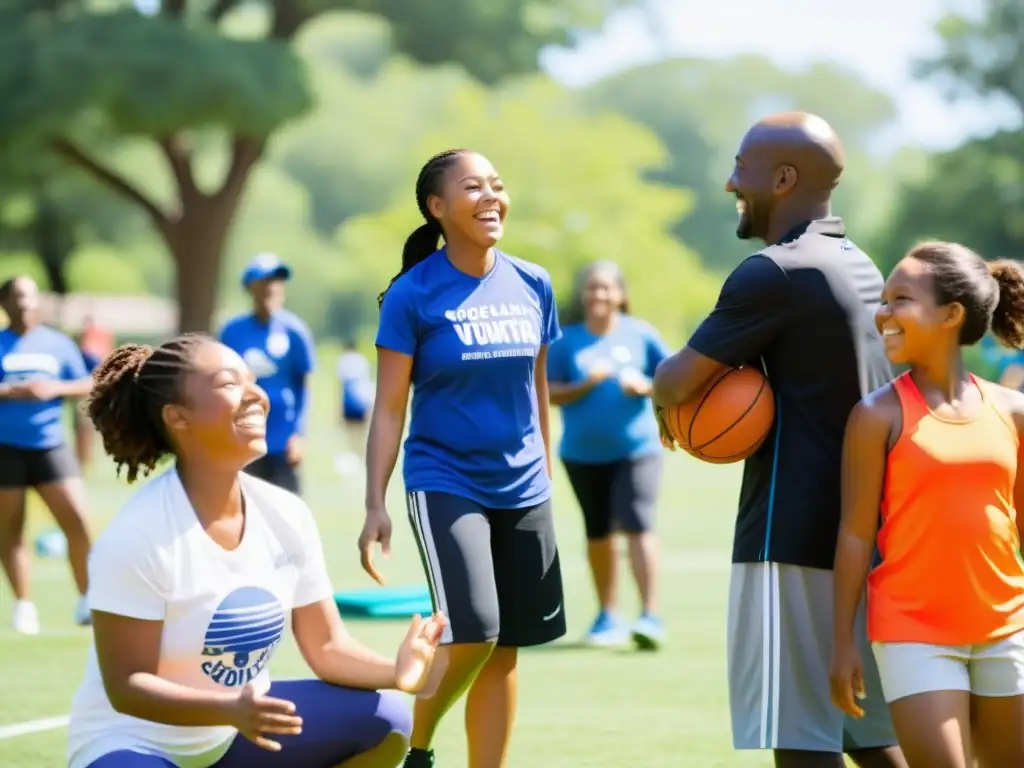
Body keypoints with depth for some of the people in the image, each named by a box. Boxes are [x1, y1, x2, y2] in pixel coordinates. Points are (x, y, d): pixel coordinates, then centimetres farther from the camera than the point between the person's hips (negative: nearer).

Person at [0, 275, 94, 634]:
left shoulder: (59, 343, 7)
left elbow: (88, 386, 6)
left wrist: (56, 388, -11)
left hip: (51, 447, 1)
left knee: (77, 523, -8)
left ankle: (86, 601, 4)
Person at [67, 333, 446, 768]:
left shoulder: (287, 516, -5)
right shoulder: (137, 536, -25)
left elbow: (326, 646, 1)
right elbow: (126, 685, -24)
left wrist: (393, 671, -21)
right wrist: (230, 710, -40)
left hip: (237, 731, 7)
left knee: (385, 722, -7)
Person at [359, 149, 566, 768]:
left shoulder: (533, 286, 5)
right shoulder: (413, 295, -8)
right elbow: (390, 408, -6)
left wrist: (545, 481, 16)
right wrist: (375, 506, -11)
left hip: (522, 491, 5)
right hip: (445, 484, -5)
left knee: (505, 650, 6)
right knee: (473, 635, -18)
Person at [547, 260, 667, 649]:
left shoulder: (640, 334, 0)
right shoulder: (566, 340, 1)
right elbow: (549, 392, -2)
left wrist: (645, 386, -14)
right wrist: (585, 385, -18)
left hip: (636, 449, -2)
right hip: (583, 454, 2)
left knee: (637, 526, -15)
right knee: (598, 534, 11)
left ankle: (650, 616, -15)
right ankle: (608, 616, 26)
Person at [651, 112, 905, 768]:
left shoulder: (774, 273, -14)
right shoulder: (860, 266, 15)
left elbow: (678, 382, -13)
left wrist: (663, 397, 11)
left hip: (793, 536, -9)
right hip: (865, 535, 9)